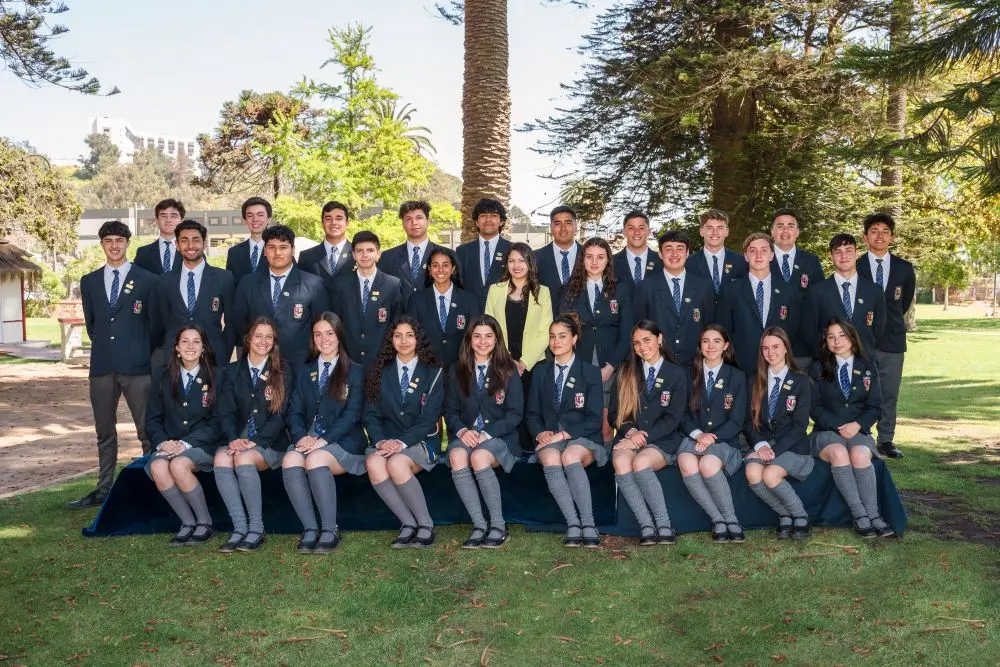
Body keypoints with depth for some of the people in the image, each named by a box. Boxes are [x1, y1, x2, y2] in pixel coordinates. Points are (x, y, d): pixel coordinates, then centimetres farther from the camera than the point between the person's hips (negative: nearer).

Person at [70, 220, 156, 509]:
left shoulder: (147, 280, 1)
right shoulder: (89, 282, 12)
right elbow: (90, 323, 17)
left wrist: (148, 357, 5)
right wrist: (104, 348, 12)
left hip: (137, 366, -4)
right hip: (102, 366, 4)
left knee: (148, 430, -2)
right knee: (104, 432, 11)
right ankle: (104, 489, 20)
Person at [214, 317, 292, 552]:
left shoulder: (283, 372, 5)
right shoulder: (232, 371, 13)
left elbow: (280, 415, -3)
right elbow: (226, 412, 5)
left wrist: (255, 441, -16)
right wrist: (233, 439, -15)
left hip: (269, 442, -3)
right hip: (237, 440, 3)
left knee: (244, 458, -34)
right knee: (221, 459, -30)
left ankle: (256, 530, -25)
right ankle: (239, 528, -28)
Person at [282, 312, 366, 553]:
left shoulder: (354, 372, 7)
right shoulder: (304, 372, 20)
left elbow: (351, 414, -4)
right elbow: (295, 410, 11)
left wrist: (323, 440, -16)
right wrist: (301, 436, -11)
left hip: (342, 441, -4)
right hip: (308, 439, 4)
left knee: (315, 460, -35)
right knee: (290, 460, -30)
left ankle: (330, 531, -27)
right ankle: (310, 529, -26)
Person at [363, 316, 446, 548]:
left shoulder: (433, 372, 3)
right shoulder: (381, 372, 12)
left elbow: (429, 418, -5)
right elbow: (370, 414, 5)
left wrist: (402, 442, -19)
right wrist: (381, 441, -14)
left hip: (421, 441, -3)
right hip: (386, 440, 3)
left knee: (396, 464, -35)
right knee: (373, 463, -32)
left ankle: (426, 525, -21)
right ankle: (409, 523, -25)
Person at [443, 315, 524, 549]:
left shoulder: (508, 370, 4)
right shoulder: (457, 371, 12)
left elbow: (515, 414, -1)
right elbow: (450, 410, 10)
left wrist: (486, 434, -14)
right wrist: (462, 430, -12)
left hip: (499, 436, -2)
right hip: (466, 435, 2)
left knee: (480, 457, -35)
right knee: (457, 456, -33)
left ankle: (498, 526, -22)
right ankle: (479, 526, -28)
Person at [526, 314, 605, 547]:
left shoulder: (590, 372, 6)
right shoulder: (540, 372, 16)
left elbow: (594, 419, -2)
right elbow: (531, 414, 14)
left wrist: (564, 434, -15)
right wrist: (540, 433, -9)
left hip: (582, 437, -2)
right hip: (549, 438, 2)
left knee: (570, 457, -37)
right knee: (550, 460, -34)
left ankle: (589, 526, -36)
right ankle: (573, 526, -35)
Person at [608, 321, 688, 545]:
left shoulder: (677, 374, 7)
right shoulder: (625, 374, 15)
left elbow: (672, 418, -1)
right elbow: (614, 413, 11)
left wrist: (643, 438, -13)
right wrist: (631, 432, -10)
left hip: (661, 441, -2)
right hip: (629, 438, 2)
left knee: (641, 462, -36)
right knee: (621, 462, -33)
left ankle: (664, 526, -28)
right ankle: (646, 527, -31)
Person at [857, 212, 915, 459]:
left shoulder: (905, 268, 6)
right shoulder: (854, 267, -1)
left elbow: (906, 301, 20)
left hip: (892, 339, 2)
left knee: (889, 394, 6)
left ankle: (886, 441, 14)